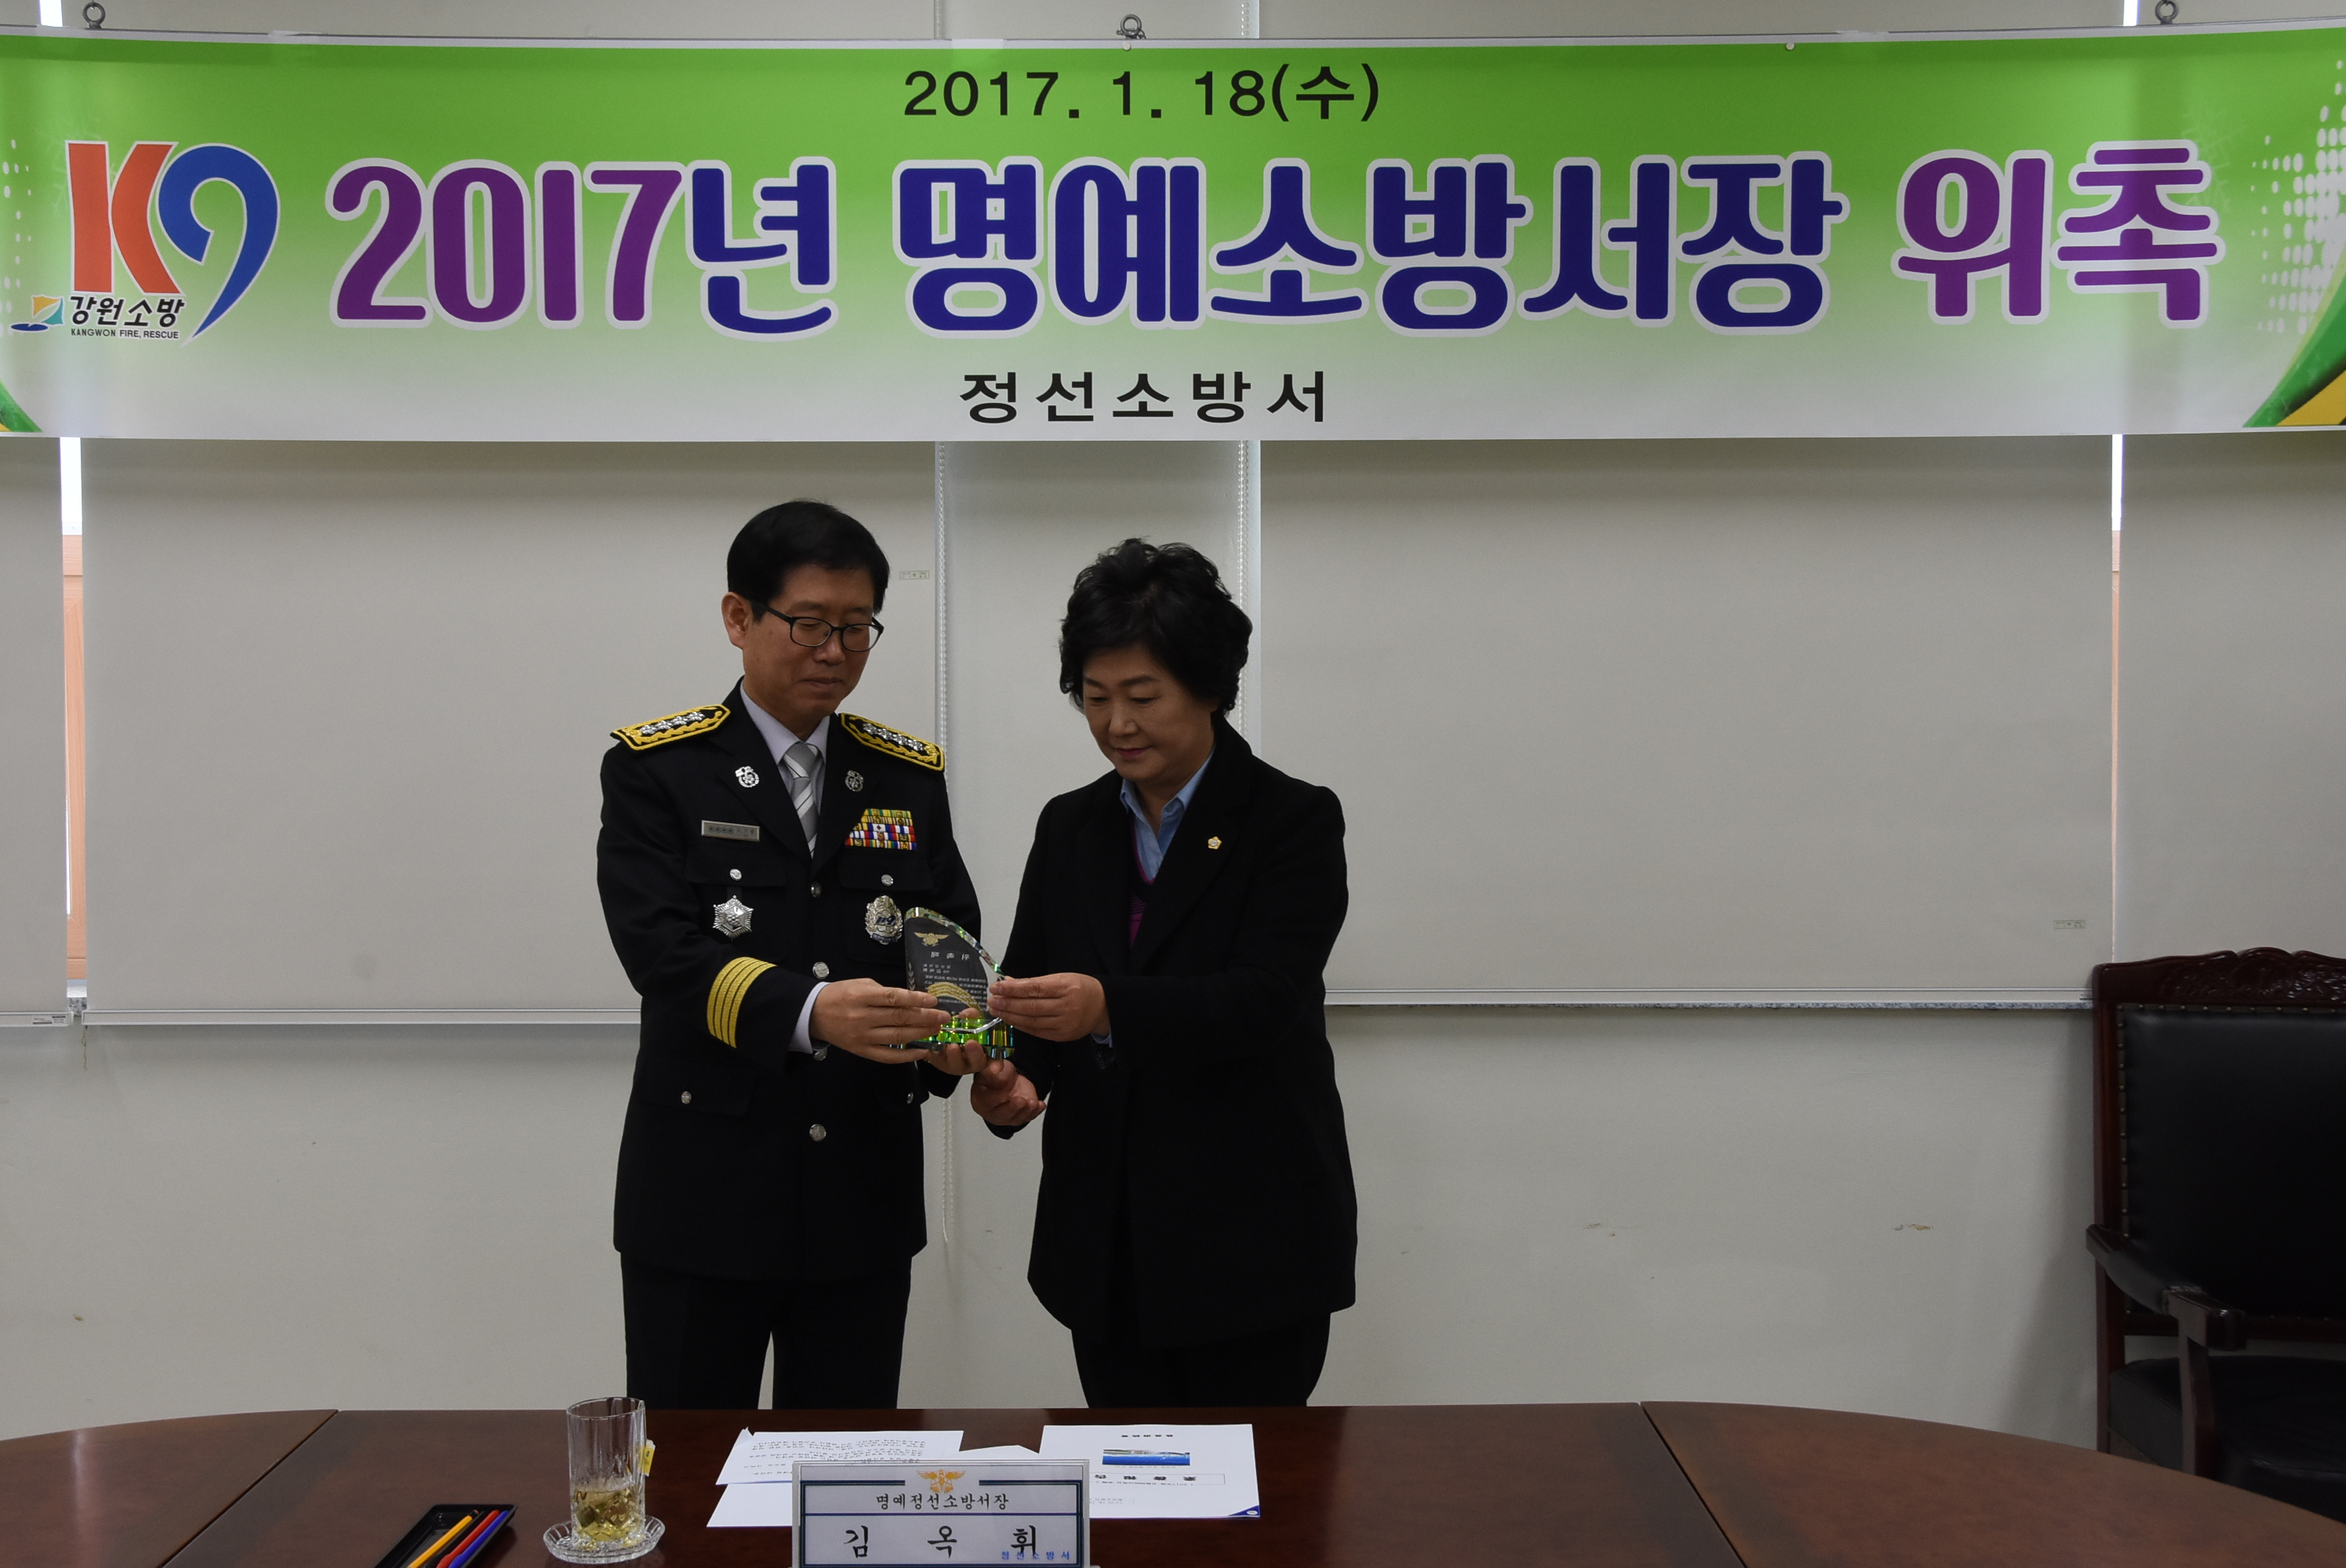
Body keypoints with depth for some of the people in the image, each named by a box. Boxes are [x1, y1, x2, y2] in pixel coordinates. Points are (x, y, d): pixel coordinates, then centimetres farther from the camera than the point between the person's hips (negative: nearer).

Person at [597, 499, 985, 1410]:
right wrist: (809, 1011, -32)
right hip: (702, 1198, -3)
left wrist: (951, 1031, -18)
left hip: (864, 1195, 3)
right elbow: (661, 950, -15)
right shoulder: (656, 769, -3)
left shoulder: (909, 776, 9)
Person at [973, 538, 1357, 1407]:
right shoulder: (1069, 826, 9)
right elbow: (1025, 988, 7)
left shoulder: (1294, 821, -6)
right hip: (1104, 1240, 4)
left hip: (1250, 1238, -4)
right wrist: (1012, 1082, -15)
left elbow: (1260, 999, -18)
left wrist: (1108, 1007, -33)